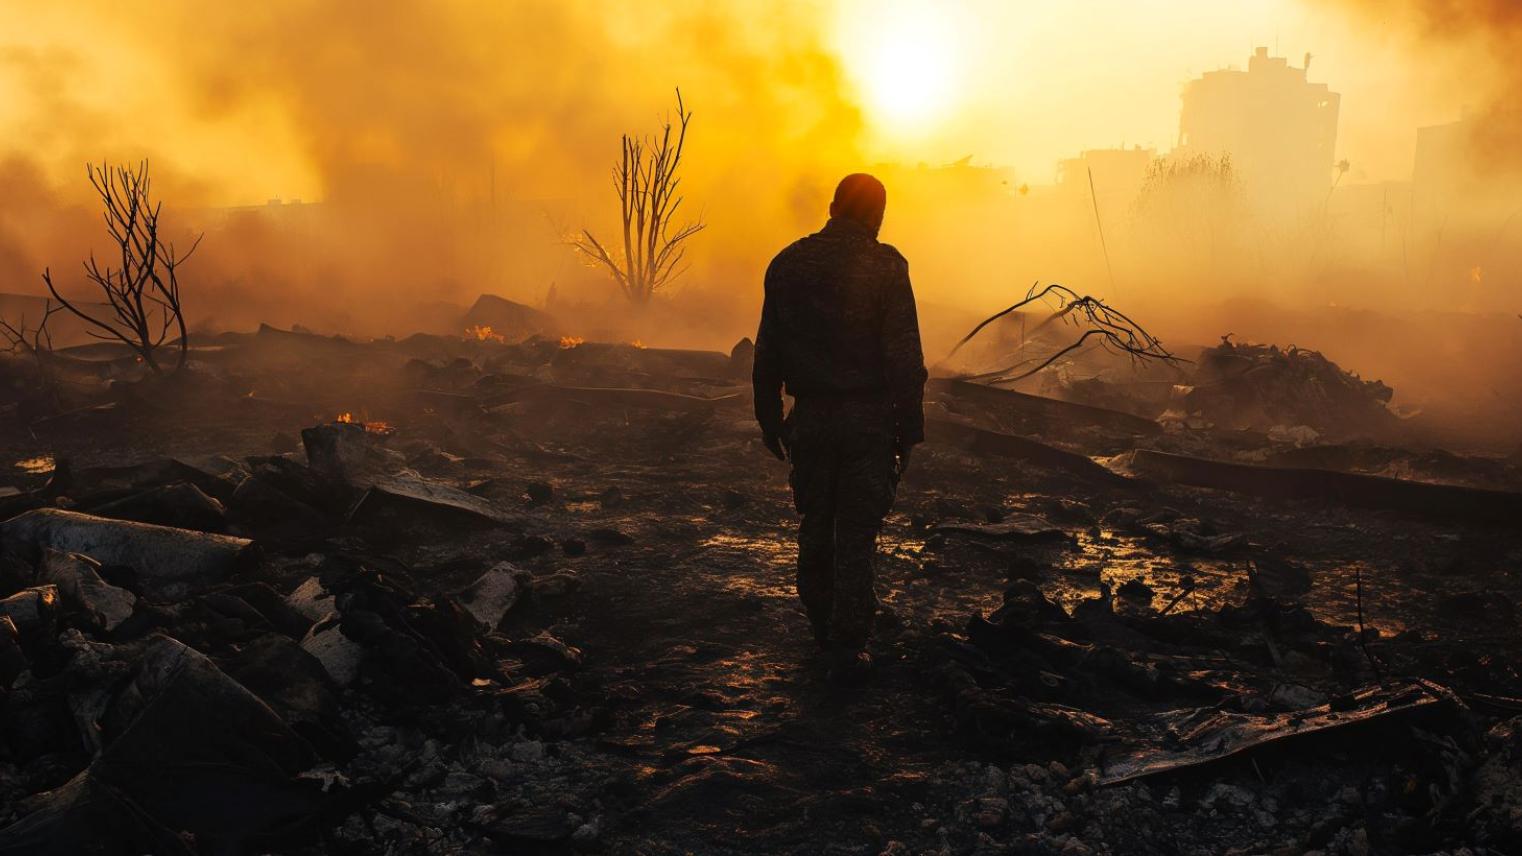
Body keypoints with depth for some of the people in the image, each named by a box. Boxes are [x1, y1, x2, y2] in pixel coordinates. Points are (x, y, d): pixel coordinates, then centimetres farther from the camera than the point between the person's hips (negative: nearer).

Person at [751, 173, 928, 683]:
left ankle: (822, 627, 31)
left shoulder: (788, 263, 4)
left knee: (815, 526, 17)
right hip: (867, 419, -3)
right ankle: (848, 646, 6)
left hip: (810, 417, 3)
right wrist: (909, 430, -4)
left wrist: (769, 421, 14)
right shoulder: (885, 267, -8)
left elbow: (767, 353, 6)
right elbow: (905, 356, -11)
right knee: (857, 533, 3)